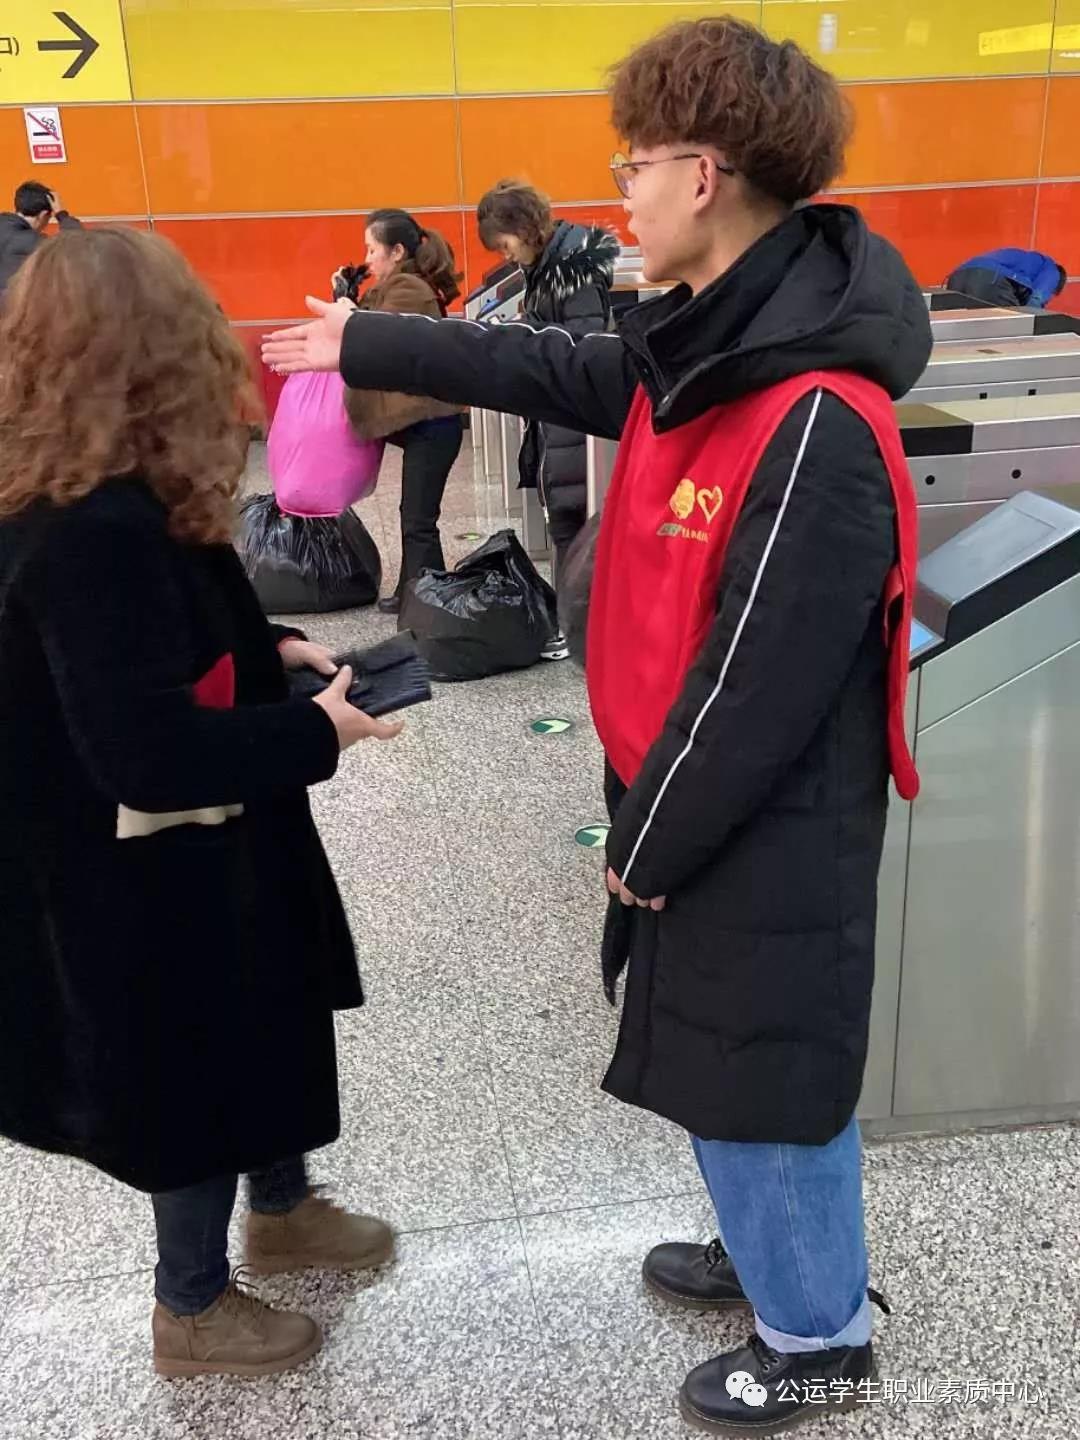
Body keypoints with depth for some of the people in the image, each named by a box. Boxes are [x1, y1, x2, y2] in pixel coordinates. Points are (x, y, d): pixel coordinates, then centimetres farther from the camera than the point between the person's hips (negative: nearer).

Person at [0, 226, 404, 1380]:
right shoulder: (98, 533, -31)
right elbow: (145, 751, -33)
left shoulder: (96, 502, 0)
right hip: (154, 879, -10)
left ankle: (282, 1212, 52)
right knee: (203, 1069, 12)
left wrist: (273, 648, 3)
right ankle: (193, 1308, 38)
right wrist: (317, 734, -22)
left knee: (264, 1029, 27)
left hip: (185, 852, 10)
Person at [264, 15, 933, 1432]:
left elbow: (756, 690, -26)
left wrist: (647, 845, -13)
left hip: (769, 836, -9)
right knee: (725, 1059, 25)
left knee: (763, 1076, 11)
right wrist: (361, 346, 23)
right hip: (709, 811, 9)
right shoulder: (702, 346, 0)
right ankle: (774, 1250, 50)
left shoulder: (815, 428, -29)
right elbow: (549, 370, 16)